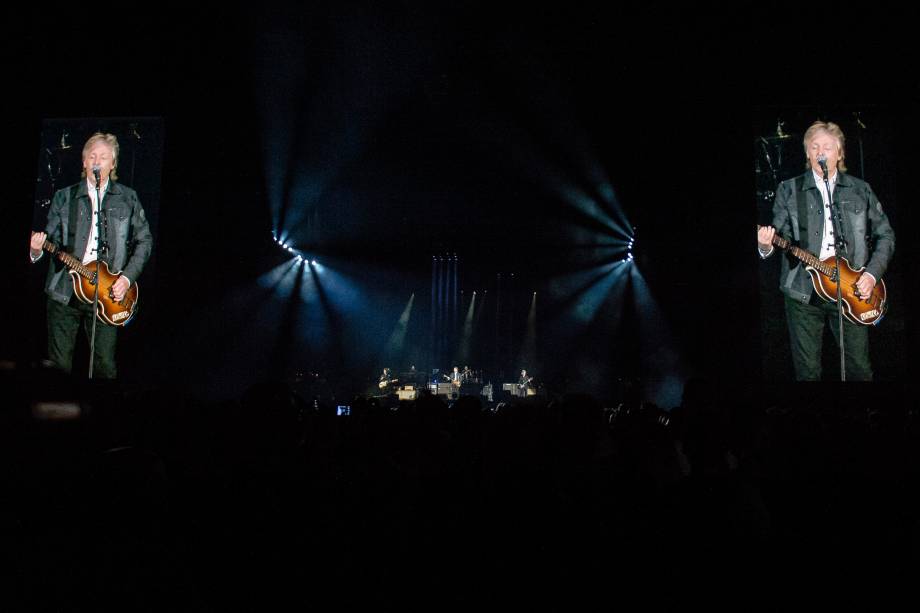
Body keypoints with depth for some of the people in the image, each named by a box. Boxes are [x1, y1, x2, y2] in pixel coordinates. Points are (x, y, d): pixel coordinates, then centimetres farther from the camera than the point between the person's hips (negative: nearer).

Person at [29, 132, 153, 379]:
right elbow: (52, 238, 6)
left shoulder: (127, 198, 7)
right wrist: (37, 248, -18)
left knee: (106, 366, 1)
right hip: (64, 292, 1)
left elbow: (144, 240, 8)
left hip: (106, 294, -1)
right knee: (59, 363, 6)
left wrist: (128, 276, -3)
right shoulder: (64, 197, 8)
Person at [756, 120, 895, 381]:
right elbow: (782, 235, 2)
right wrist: (766, 246, -22)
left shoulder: (860, 190, 10)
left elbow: (885, 234, 12)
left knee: (859, 368, 5)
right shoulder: (788, 190, 6)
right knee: (807, 370, 3)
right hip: (803, 291, -1)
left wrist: (872, 273, -1)